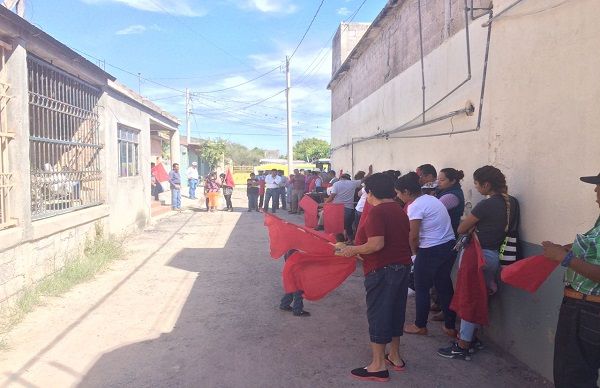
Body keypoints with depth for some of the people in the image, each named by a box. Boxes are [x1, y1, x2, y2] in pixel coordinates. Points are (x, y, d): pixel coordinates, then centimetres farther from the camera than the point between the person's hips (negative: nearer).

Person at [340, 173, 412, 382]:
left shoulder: (377, 212, -17)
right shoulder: (400, 210, 11)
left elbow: (376, 244, -25)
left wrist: (353, 250, -11)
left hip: (382, 270, -9)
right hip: (402, 266, 9)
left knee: (377, 313, 1)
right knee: (396, 310, 18)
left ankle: (378, 366, 9)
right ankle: (395, 357, 30)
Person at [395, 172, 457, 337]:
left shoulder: (415, 206, -15)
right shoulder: (432, 199, 11)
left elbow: (414, 236, -16)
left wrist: (414, 251, 3)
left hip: (430, 252, -8)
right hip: (449, 246, 8)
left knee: (422, 289, 9)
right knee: (446, 288, 16)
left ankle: (420, 326, 21)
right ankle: (450, 327, 24)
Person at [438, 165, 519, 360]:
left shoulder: (486, 205, -20)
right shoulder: (512, 203, 5)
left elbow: (461, 229, -12)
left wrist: (471, 225, 7)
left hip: (481, 256, -8)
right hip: (497, 255, 8)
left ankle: (463, 346, 9)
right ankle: (472, 337, 30)